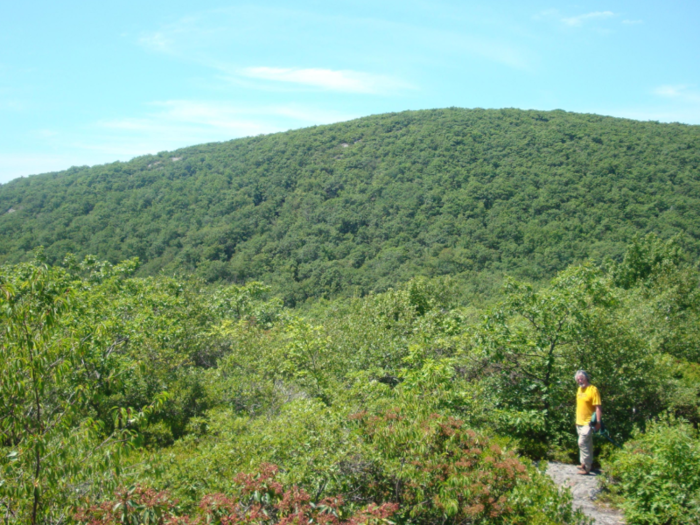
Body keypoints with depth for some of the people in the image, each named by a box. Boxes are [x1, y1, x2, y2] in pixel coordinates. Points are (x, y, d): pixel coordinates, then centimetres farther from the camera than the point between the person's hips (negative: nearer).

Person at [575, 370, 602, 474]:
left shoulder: (593, 390, -15)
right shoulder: (579, 389, 11)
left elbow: (598, 407, -18)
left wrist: (598, 422, -23)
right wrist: (577, 419, 20)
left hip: (588, 423, -8)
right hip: (579, 422, 8)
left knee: (582, 442, -11)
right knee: (587, 443, 17)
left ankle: (586, 467, -6)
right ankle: (588, 463, 28)